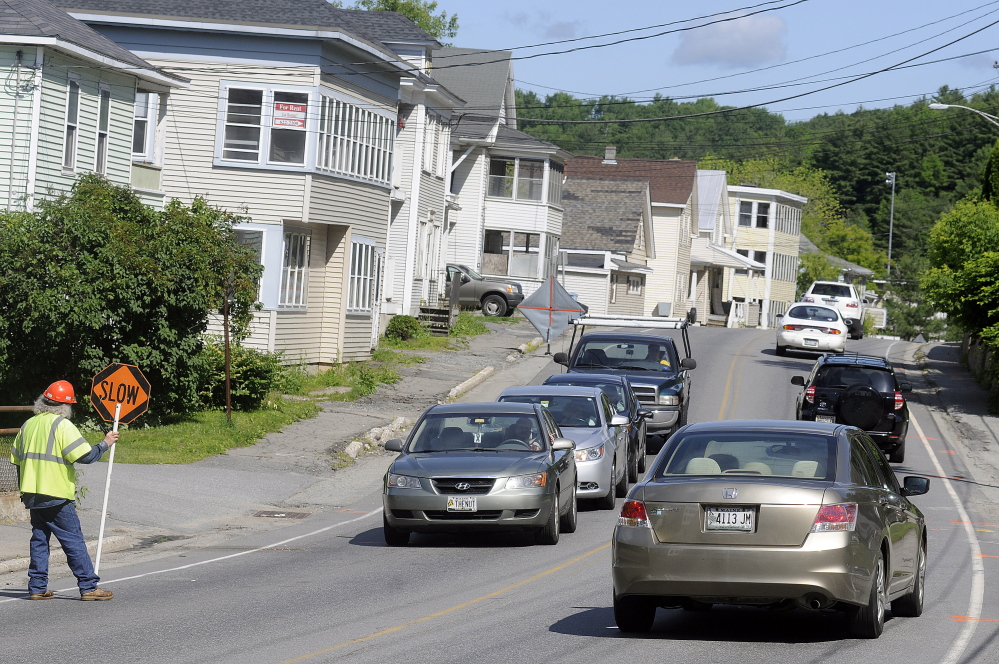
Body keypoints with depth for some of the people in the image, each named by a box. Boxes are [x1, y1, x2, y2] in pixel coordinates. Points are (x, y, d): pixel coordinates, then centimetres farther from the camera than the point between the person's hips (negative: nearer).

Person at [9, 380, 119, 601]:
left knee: (39, 539, 13)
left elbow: (16, 459, 17)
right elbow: (85, 456, -17)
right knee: (74, 541, -3)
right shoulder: (62, 425, -11)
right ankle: (89, 587, -2)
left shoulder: (28, 425, 11)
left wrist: (24, 491, 26)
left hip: (32, 496, 7)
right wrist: (104, 444, -1)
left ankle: (37, 587, 11)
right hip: (57, 496, -7)